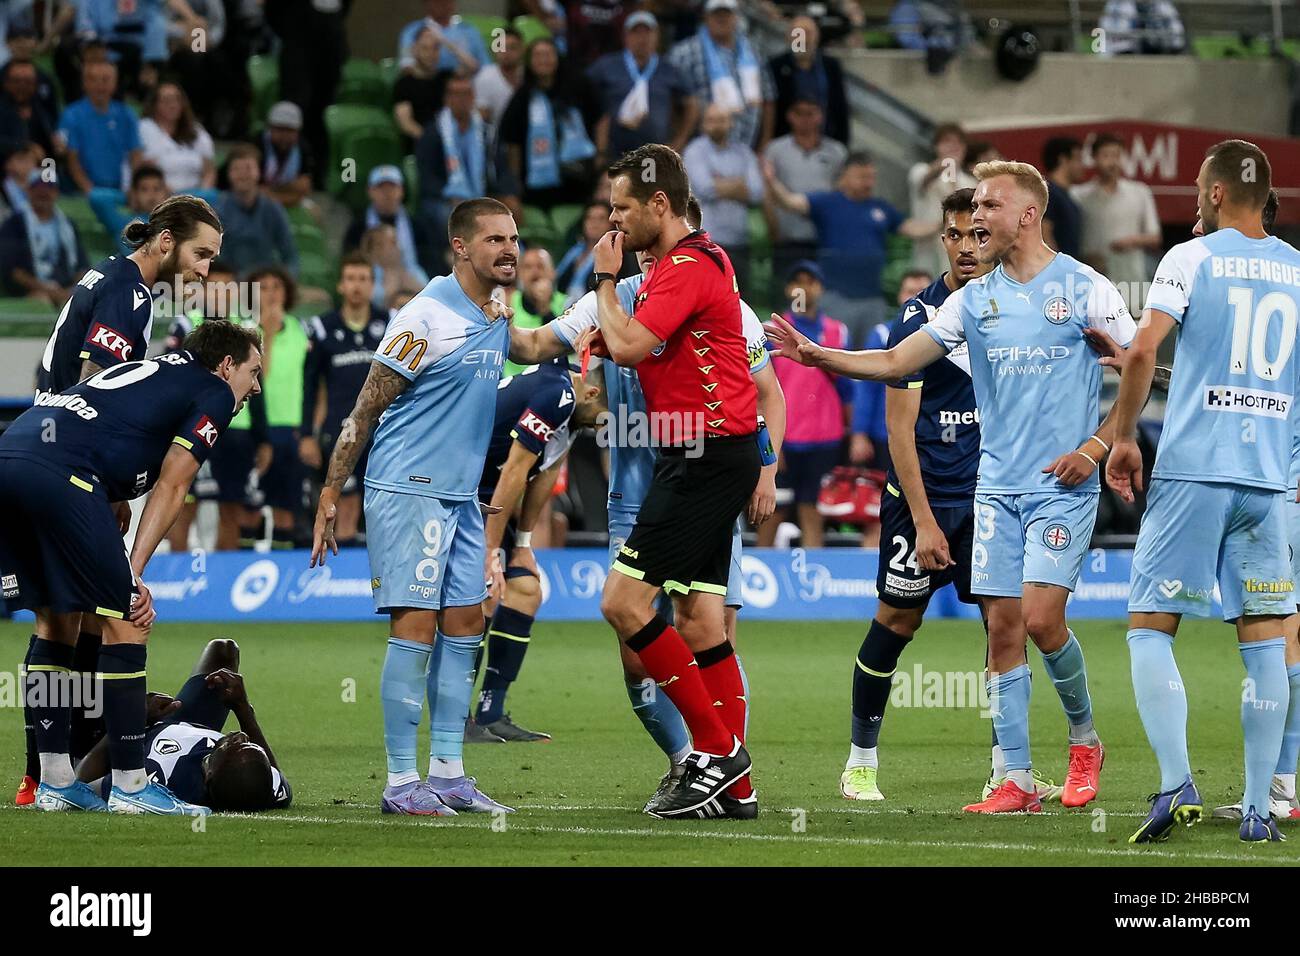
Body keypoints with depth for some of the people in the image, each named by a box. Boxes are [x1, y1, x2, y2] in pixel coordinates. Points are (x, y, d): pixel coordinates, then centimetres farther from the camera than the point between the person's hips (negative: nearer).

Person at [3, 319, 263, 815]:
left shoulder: (149, 370, 33)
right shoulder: (214, 393, 11)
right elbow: (170, 487, 2)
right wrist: (133, 573, -1)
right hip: (62, 474, -9)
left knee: (56, 621, 18)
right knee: (125, 620, -1)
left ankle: (55, 782, 19)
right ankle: (130, 787, 0)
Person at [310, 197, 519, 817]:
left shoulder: (499, 314, 10)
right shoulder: (427, 317, -14)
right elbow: (366, 409, -11)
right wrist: (330, 495, -11)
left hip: (461, 496, 8)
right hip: (407, 489, -8)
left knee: (464, 626, 7)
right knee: (416, 627, -10)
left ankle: (448, 772, 12)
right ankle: (401, 782, -7)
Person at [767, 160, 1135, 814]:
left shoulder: (1086, 289, -4)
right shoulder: (973, 299, 9)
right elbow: (896, 363, 7)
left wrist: (1096, 447, -10)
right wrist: (818, 356, -6)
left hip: (1063, 485, -5)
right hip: (997, 485, 5)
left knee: (1041, 619, -15)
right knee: (1003, 626, -1)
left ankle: (1084, 738, 11)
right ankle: (1017, 782, 3)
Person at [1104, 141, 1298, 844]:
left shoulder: (1191, 258, -2)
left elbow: (1143, 350, -13)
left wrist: (1123, 436, -2)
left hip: (1191, 472, -4)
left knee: (1150, 628, 1)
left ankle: (1176, 786, -14)